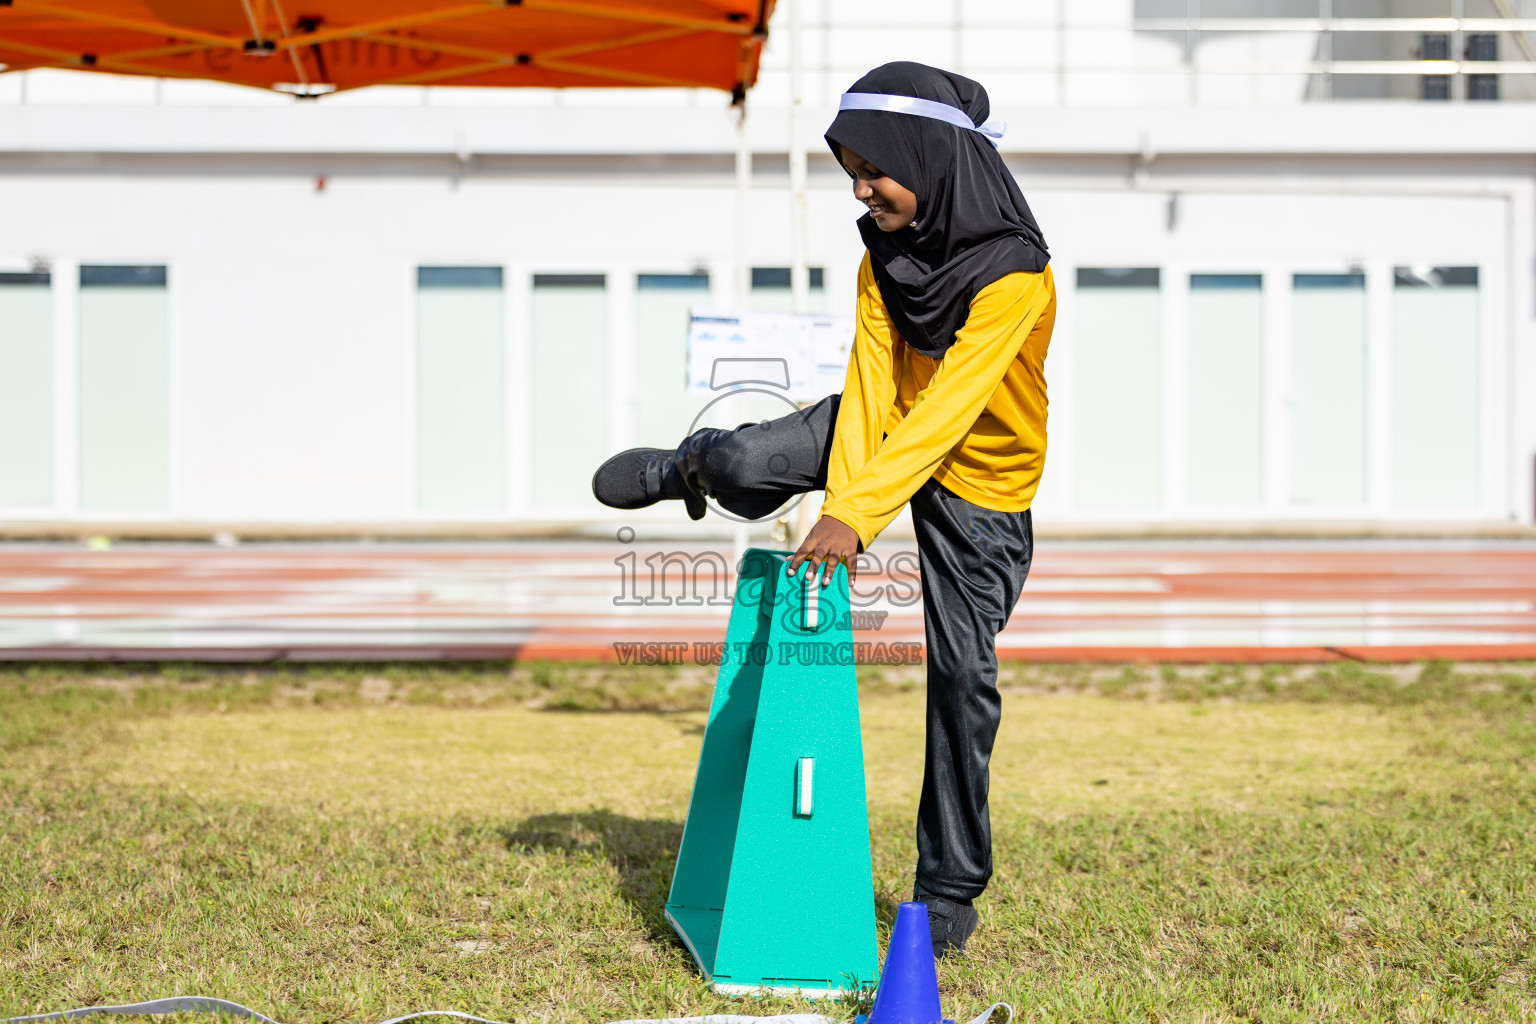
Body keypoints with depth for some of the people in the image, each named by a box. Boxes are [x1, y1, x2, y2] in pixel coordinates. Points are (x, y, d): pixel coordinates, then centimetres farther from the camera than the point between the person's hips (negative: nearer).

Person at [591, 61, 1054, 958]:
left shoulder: (1014, 275, -31)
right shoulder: (887, 249, -11)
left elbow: (947, 409, -37)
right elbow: (873, 378, -16)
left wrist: (858, 515, -42)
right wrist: (841, 496, -28)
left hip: (980, 477, -4)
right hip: (891, 426, 4)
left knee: (963, 667, -4)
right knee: (740, 462, -16)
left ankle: (951, 890, 10)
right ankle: (685, 469, 26)